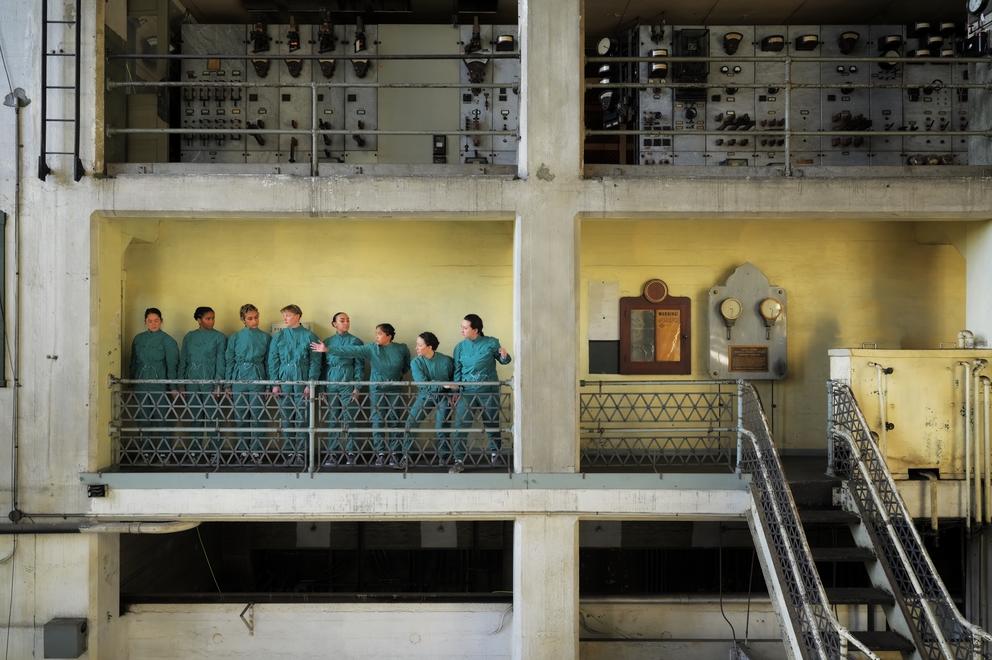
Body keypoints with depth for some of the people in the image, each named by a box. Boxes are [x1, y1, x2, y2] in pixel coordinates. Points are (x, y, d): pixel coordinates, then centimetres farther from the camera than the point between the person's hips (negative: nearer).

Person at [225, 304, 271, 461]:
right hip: (239, 378, 1)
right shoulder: (235, 337, 6)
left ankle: (257, 449, 1)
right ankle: (244, 448, 15)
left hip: (257, 378, -1)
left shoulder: (265, 337, 5)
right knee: (241, 415, 6)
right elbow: (229, 361, 8)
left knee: (257, 415, -3)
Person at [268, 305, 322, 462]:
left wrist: (311, 384, -7)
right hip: (284, 380, 3)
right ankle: (290, 450, 11)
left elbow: (315, 362, -1)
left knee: (301, 416, -3)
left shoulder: (309, 336, 1)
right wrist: (275, 383, 0)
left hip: (302, 380, -2)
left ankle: (300, 451, 2)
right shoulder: (278, 337, 7)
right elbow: (273, 361, 8)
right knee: (286, 416, 4)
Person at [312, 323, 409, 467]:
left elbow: (407, 365, 15)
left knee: (395, 421, -1)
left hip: (395, 389, 0)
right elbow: (350, 351, -11)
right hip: (377, 389, 0)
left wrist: (398, 374, 0)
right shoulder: (371, 348, -3)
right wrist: (328, 349, -18)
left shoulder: (402, 349, -2)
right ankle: (380, 453, 6)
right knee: (378, 421, -1)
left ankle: (394, 453, 6)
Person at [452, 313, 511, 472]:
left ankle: (495, 452, 38)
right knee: (460, 426, -12)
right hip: (467, 392, 1)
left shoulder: (491, 343, -4)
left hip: (488, 391, -1)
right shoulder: (460, 347, 3)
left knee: (492, 424, 13)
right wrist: (456, 390, 1)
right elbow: (457, 371, 8)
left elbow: (503, 361, 9)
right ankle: (459, 461, -6)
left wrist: (504, 356, -13)